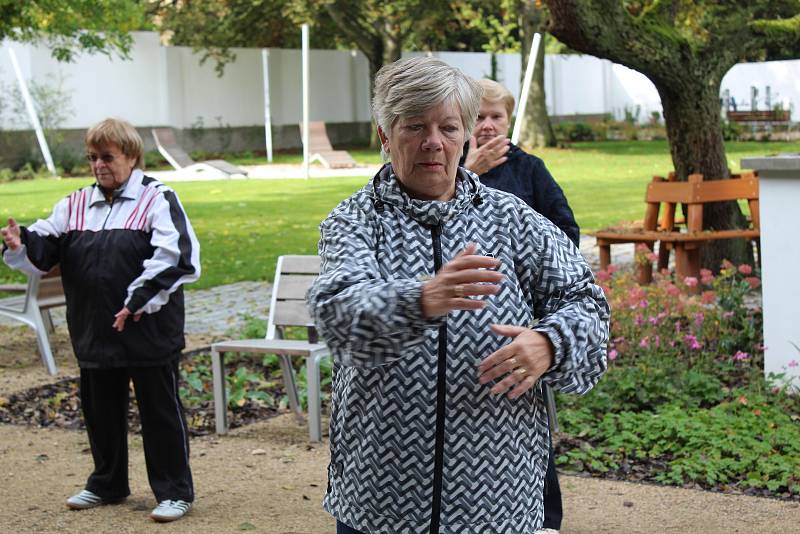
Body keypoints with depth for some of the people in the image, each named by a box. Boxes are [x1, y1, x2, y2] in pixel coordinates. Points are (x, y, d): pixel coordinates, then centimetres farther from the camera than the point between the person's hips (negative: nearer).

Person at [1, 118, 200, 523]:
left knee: (159, 410, 3)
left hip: (148, 333, -6)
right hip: (94, 333, 6)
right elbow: (45, 249, 5)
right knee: (101, 410, 16)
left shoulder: (157, 199, -8)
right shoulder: (76, 205, 9)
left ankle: (174, 490, 14)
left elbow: (174, 258, -18)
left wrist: (138, 303, -21)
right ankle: (107, 484, 33)